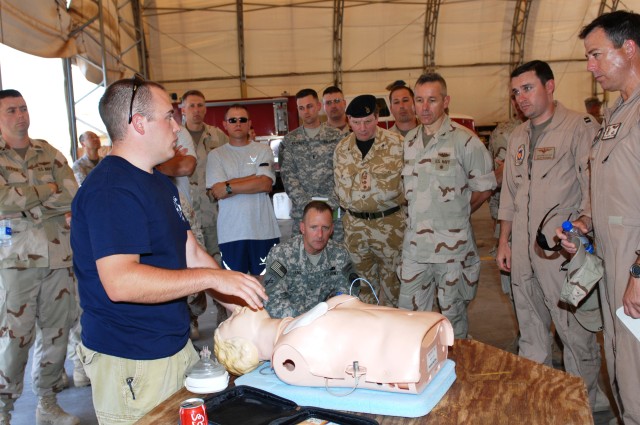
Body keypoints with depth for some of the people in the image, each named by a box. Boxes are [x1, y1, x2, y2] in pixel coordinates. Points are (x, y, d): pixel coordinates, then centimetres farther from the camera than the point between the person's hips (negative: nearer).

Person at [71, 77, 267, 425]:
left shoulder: (160, 183, 12)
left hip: (175, 346, 9)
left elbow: (190, 252, 12)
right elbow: (119, 281, -30)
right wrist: (213, 277, -27)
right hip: (131, 363, -9)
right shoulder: (111, 189, -20)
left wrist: (241, 304, 5)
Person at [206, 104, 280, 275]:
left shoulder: (263, 151, 6)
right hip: (230, 232, 0)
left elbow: (266, 184, -8)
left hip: (263, 229, 0)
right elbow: (217, 191, -7)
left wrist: (229, 187, -9)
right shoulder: (215, 155, 6)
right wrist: (255, 178, -6)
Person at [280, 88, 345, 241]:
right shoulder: (289, 141, 8)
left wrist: (331, 205, -11)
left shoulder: (337, 137, 5)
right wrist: (308, 205, -11)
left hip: (335, 210, -1)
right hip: (301, 211, 1)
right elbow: (288, 176, 0)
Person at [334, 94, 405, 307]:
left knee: (391, 281, 8)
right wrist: (374, 182, -5)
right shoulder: (342, 148, 4)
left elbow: (391, 187, -13)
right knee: (363, 279, 16)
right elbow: (342, 191, 2)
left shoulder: (395, 143, -8)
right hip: (354, 224, 3)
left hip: (389, 223, -3)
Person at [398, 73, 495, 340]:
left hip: (453, 246, -5)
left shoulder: (464, 140, -8)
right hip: (415, 245, 5)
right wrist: (419, 215, 6)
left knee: (453, 314, 11)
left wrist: (456, 214, 0)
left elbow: (484, 188, -2)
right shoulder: (408, 141, 9)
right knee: (408, 314, 12)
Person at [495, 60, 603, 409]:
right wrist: (504, 241, 16)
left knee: (576, 333, 0)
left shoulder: (581, 126, -4)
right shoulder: (518, 137, 17)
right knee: (530, 332, 16)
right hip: (522, 249, 7)